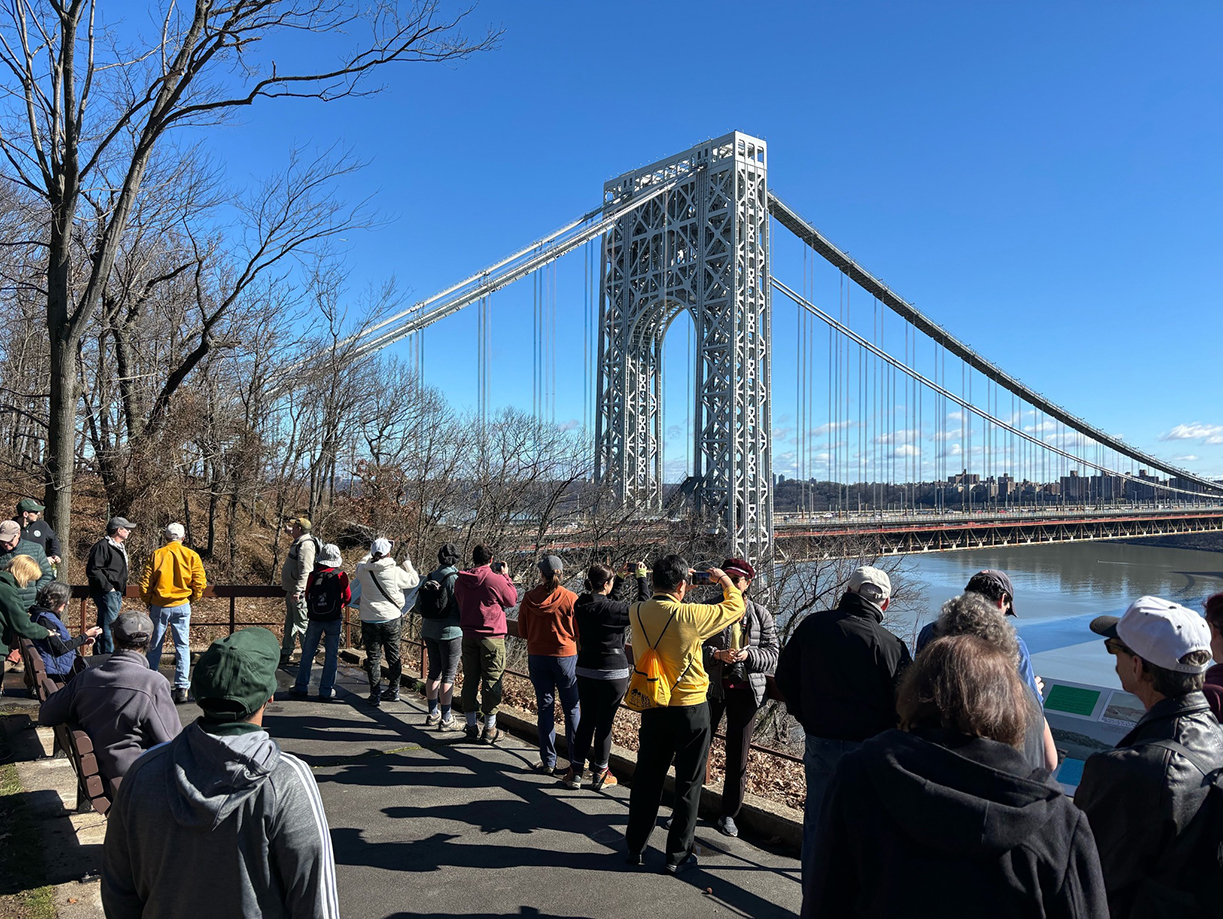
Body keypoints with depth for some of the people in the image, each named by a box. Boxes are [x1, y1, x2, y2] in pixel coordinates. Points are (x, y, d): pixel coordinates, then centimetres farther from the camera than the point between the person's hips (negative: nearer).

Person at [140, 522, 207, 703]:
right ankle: (182, 688, -1)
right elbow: (200, 583, -5)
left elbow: (145, 583, -3)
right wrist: (193, 599, 11)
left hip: (159, 606, 1)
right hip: (182, 606, -1)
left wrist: (149, 602, 12)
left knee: (154, 646, 14)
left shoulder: (156, 555, -2)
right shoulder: (191, 555, -2)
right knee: (183, 646, 3)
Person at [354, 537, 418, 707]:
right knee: (393, 656, 14)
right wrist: (408, 564, 17)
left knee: (373, 657, 9)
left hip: (369, 621, 1)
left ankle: (374, 695, 11)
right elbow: (414, 580, 2)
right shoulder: (396, 572, -14)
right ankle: (393, 691, 24)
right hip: (392, 619, -1)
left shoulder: (363, 571, -9)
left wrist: (372, 553, 25)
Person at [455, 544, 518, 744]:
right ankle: (489, 729, 9)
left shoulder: (460, 580, 1)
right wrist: (506, 576, 9)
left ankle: (472, 726, 20)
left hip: (468, 635, 5)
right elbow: (512, 600, 1)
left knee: (470, 678, 13)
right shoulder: (496, 579, -14)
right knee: (491, 681, 3)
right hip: (492, 636, -5)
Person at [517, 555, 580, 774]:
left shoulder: (530, 598, -7)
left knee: (545, 707, 11)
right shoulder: (571, 598, -12)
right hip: (566, 656, -1)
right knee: (572, 708, 11)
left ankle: (548, 761, 14)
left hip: (537, 656, 2)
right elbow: (579, 632, -4)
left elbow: (522, 632, 1)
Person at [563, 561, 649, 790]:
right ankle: (600, 775, 19)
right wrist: (641, 578, -2)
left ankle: (575, 772, 21)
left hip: (585, 671, 6)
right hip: (612, 673, -6)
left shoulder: (581, 605, -2)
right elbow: (642, 608, -11)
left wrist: (621, 578, 14)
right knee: (604, 724, 7)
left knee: (586, 721, 16)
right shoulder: (610, 608, -21)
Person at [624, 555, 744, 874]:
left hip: (652, 708, 5)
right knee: (688, 784, 11)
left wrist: (673, 584, 16)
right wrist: (726, 582, 10)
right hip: (690, 709, -4)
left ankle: (635, 846, 29)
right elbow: (735, 607, -7)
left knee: (647, 778, 17)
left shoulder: (637, 612, -8)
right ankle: (678, 855, 20)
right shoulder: (689, 615, -22)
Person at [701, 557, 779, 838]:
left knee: (738, 756, 8)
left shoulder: (761, 615, 4)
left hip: (746, 690, 1)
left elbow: (772, 655, 1)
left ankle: (728, 815, 23)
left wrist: (748, 654, -17)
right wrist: (718, 654, -23)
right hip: (712, 687, -1)